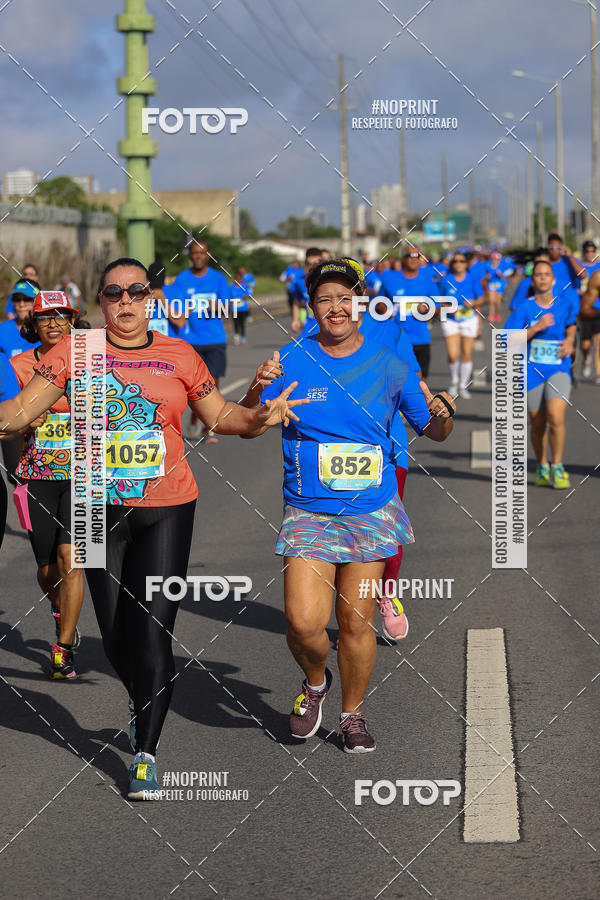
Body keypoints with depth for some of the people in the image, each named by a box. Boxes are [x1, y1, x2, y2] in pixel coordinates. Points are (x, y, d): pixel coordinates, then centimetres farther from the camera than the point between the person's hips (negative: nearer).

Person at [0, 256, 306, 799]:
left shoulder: (178, 355, 5)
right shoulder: (74, 352, 2)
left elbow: (221, 415, 14)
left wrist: (261, 418, -5)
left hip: (167, 509, -1)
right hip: (100, 509, 1)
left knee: (154, 633, -10)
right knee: (115, 635, 8)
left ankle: (146, 754, 0)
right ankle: (140, 700, 41)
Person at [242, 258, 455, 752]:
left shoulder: (389, 364, 1)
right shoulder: (291, 360, -1)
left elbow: (433, 431, 9)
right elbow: (249, 429, 1)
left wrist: (441, 416, -14)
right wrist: (258, 390, -18)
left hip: (370, 513, 1)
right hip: (307, 513, -1)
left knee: (357, 623, 4)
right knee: (304, 622, -13)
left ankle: (353, 714, 26)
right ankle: (315, 681, 21)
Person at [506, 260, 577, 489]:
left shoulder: (566, 302, 2)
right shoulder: (524, 308, -3)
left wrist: (569, 342, 3)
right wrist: (537, 327, -19)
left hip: (558, 369, 0)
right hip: (532, 372, 0)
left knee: (555, 418, -19)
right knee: (538, 424, 8)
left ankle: (557, 467, -4)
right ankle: (542, 468, 28)